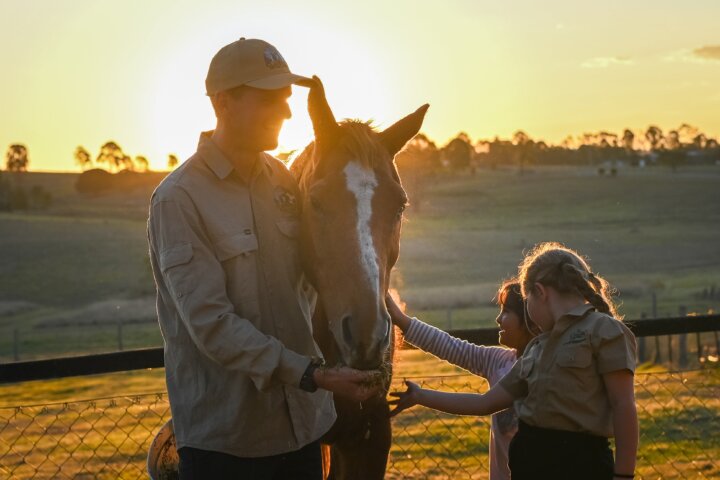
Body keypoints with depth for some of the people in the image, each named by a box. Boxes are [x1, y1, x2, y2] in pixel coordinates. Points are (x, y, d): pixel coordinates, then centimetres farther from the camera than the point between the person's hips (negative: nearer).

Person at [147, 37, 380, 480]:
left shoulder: (283, 181, 6)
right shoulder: (179, 199, -14)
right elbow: (210, 325, -21)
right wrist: (314, 375, -25)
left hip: (302, 423, 6)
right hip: (224, 437, -6)